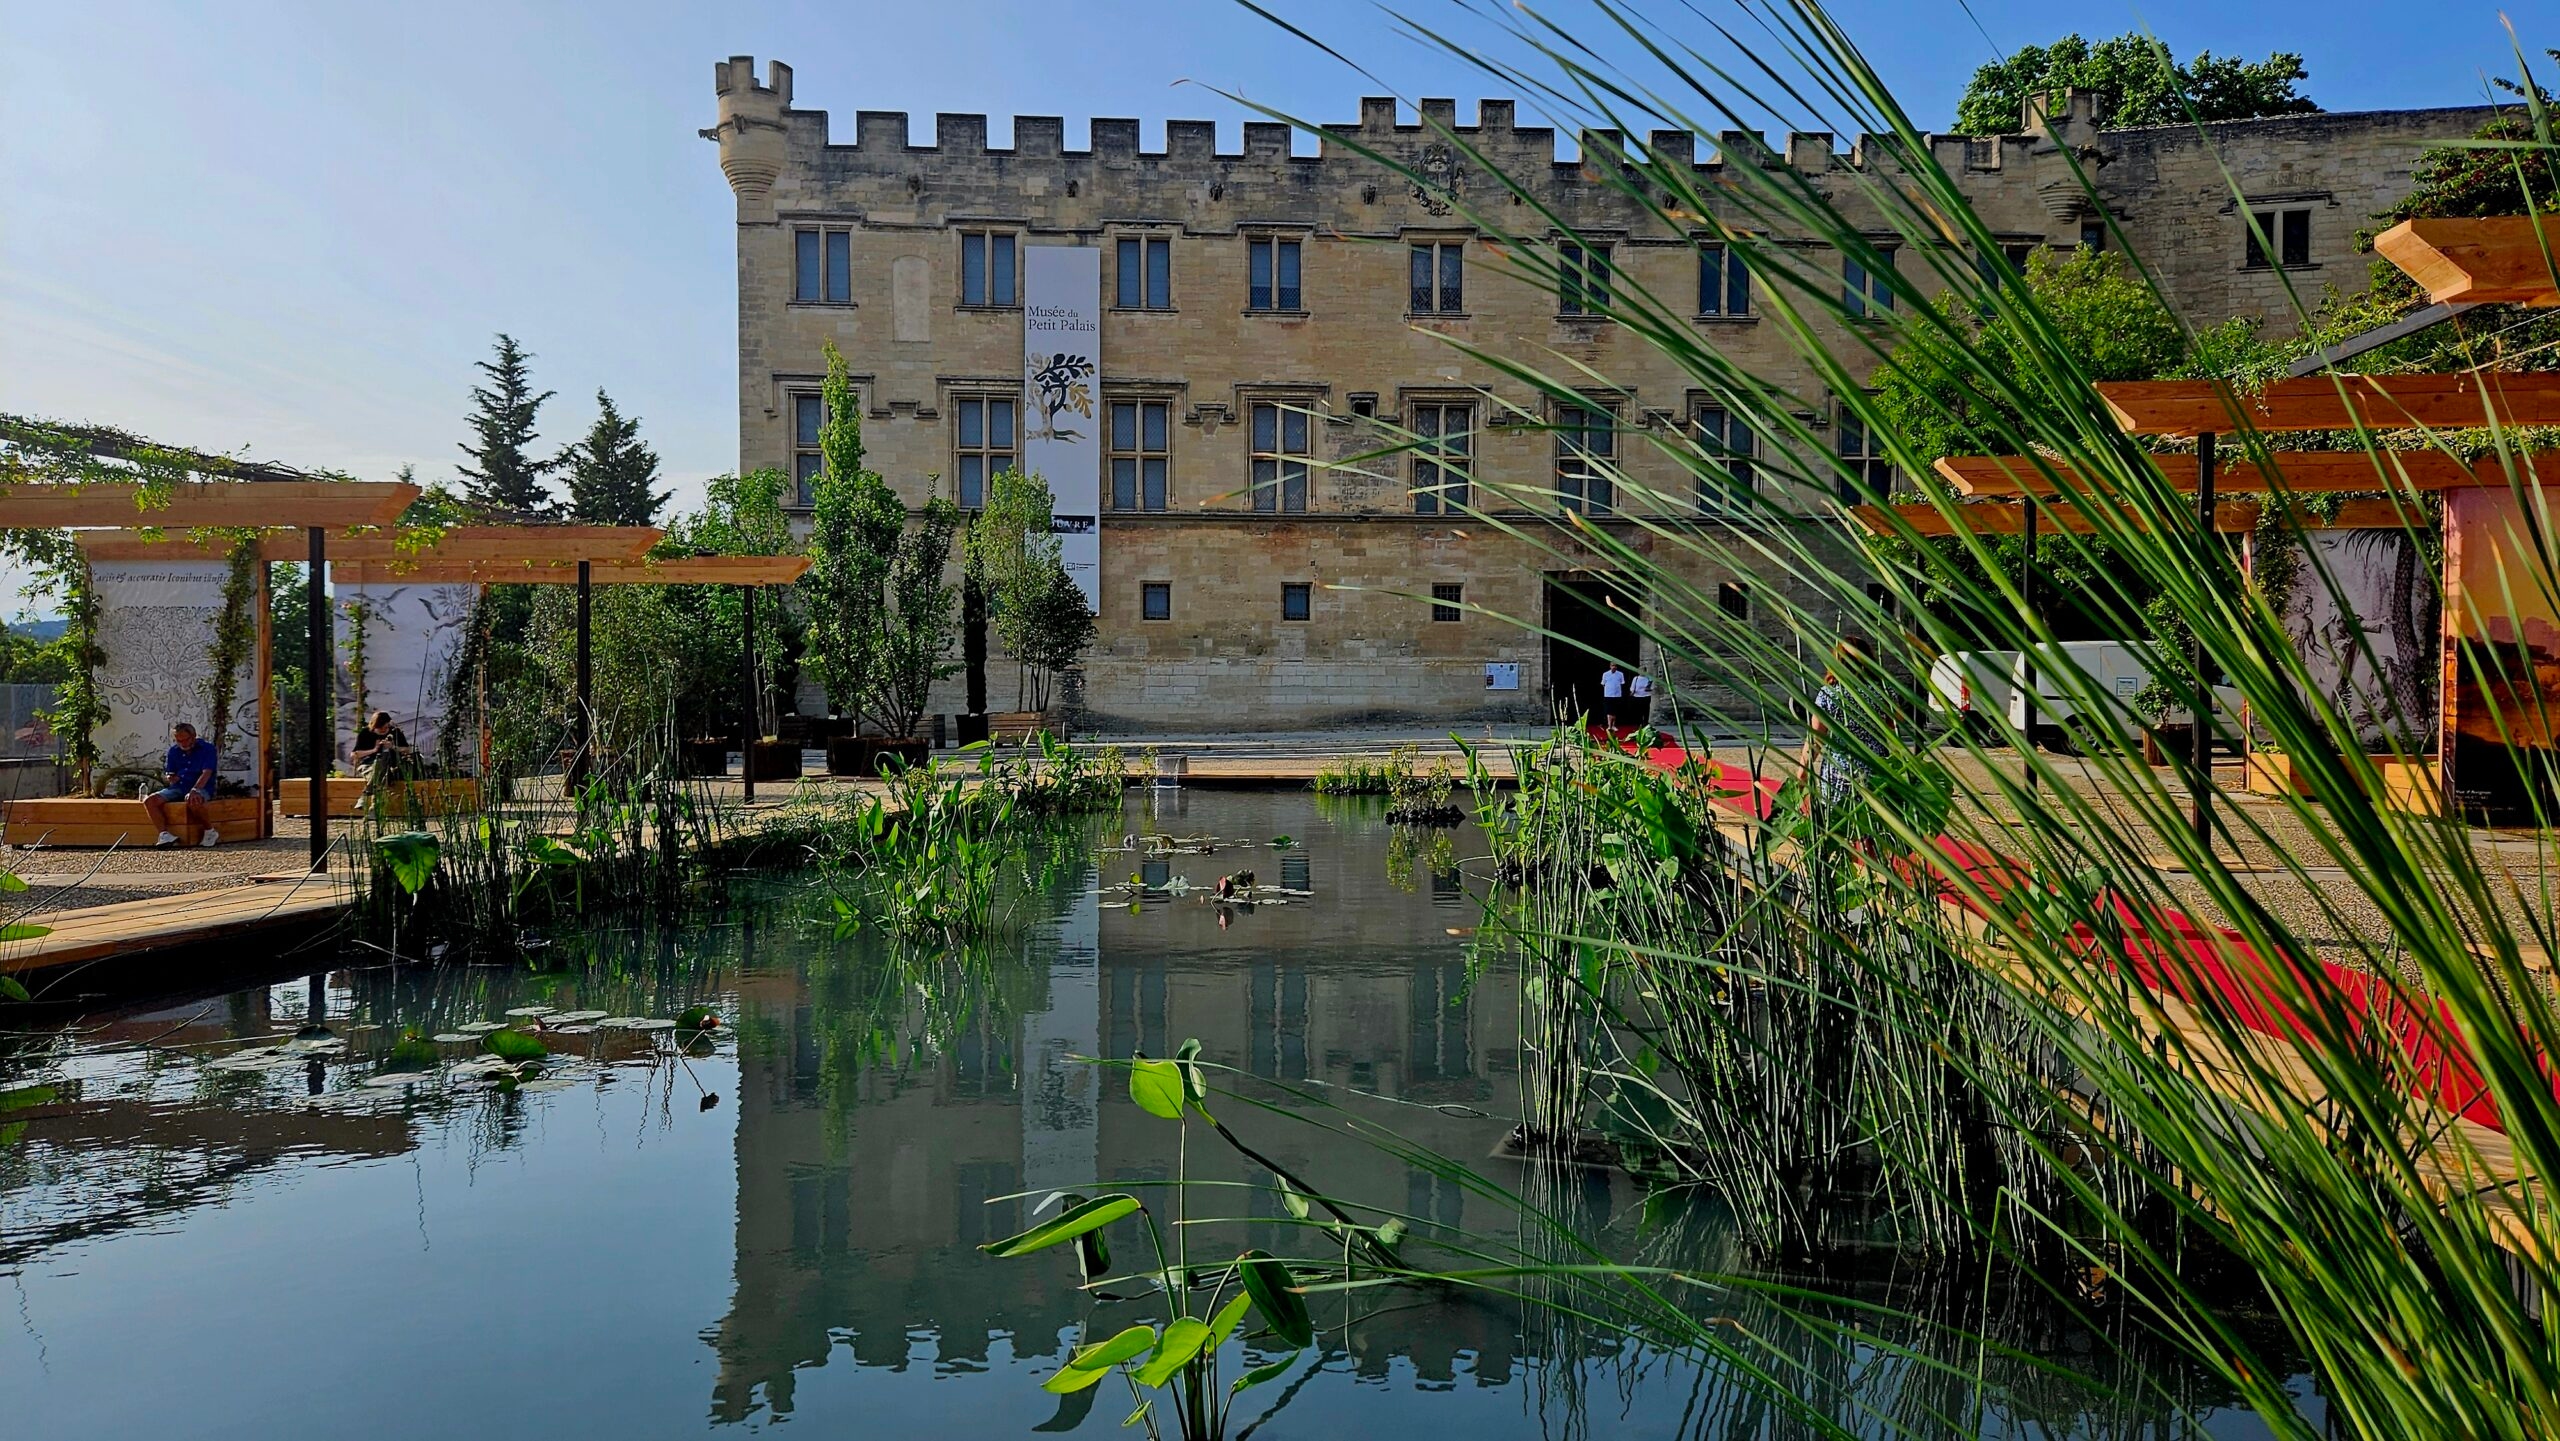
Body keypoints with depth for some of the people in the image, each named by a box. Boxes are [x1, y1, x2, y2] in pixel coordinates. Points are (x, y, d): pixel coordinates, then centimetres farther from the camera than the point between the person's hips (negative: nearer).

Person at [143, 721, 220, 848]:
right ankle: (165, 834, -20)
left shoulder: (207, 748, -5)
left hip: (201, 788, -6)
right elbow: (168, 775, 15)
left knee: (193, 801, -40)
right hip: (178, 788, 6)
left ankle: (210, 832, -19)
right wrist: (169, 778, -12)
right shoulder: (174, 751, 12)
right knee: (149, 800, -17)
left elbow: (206, 773, -17)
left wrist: (194, 790, -32)